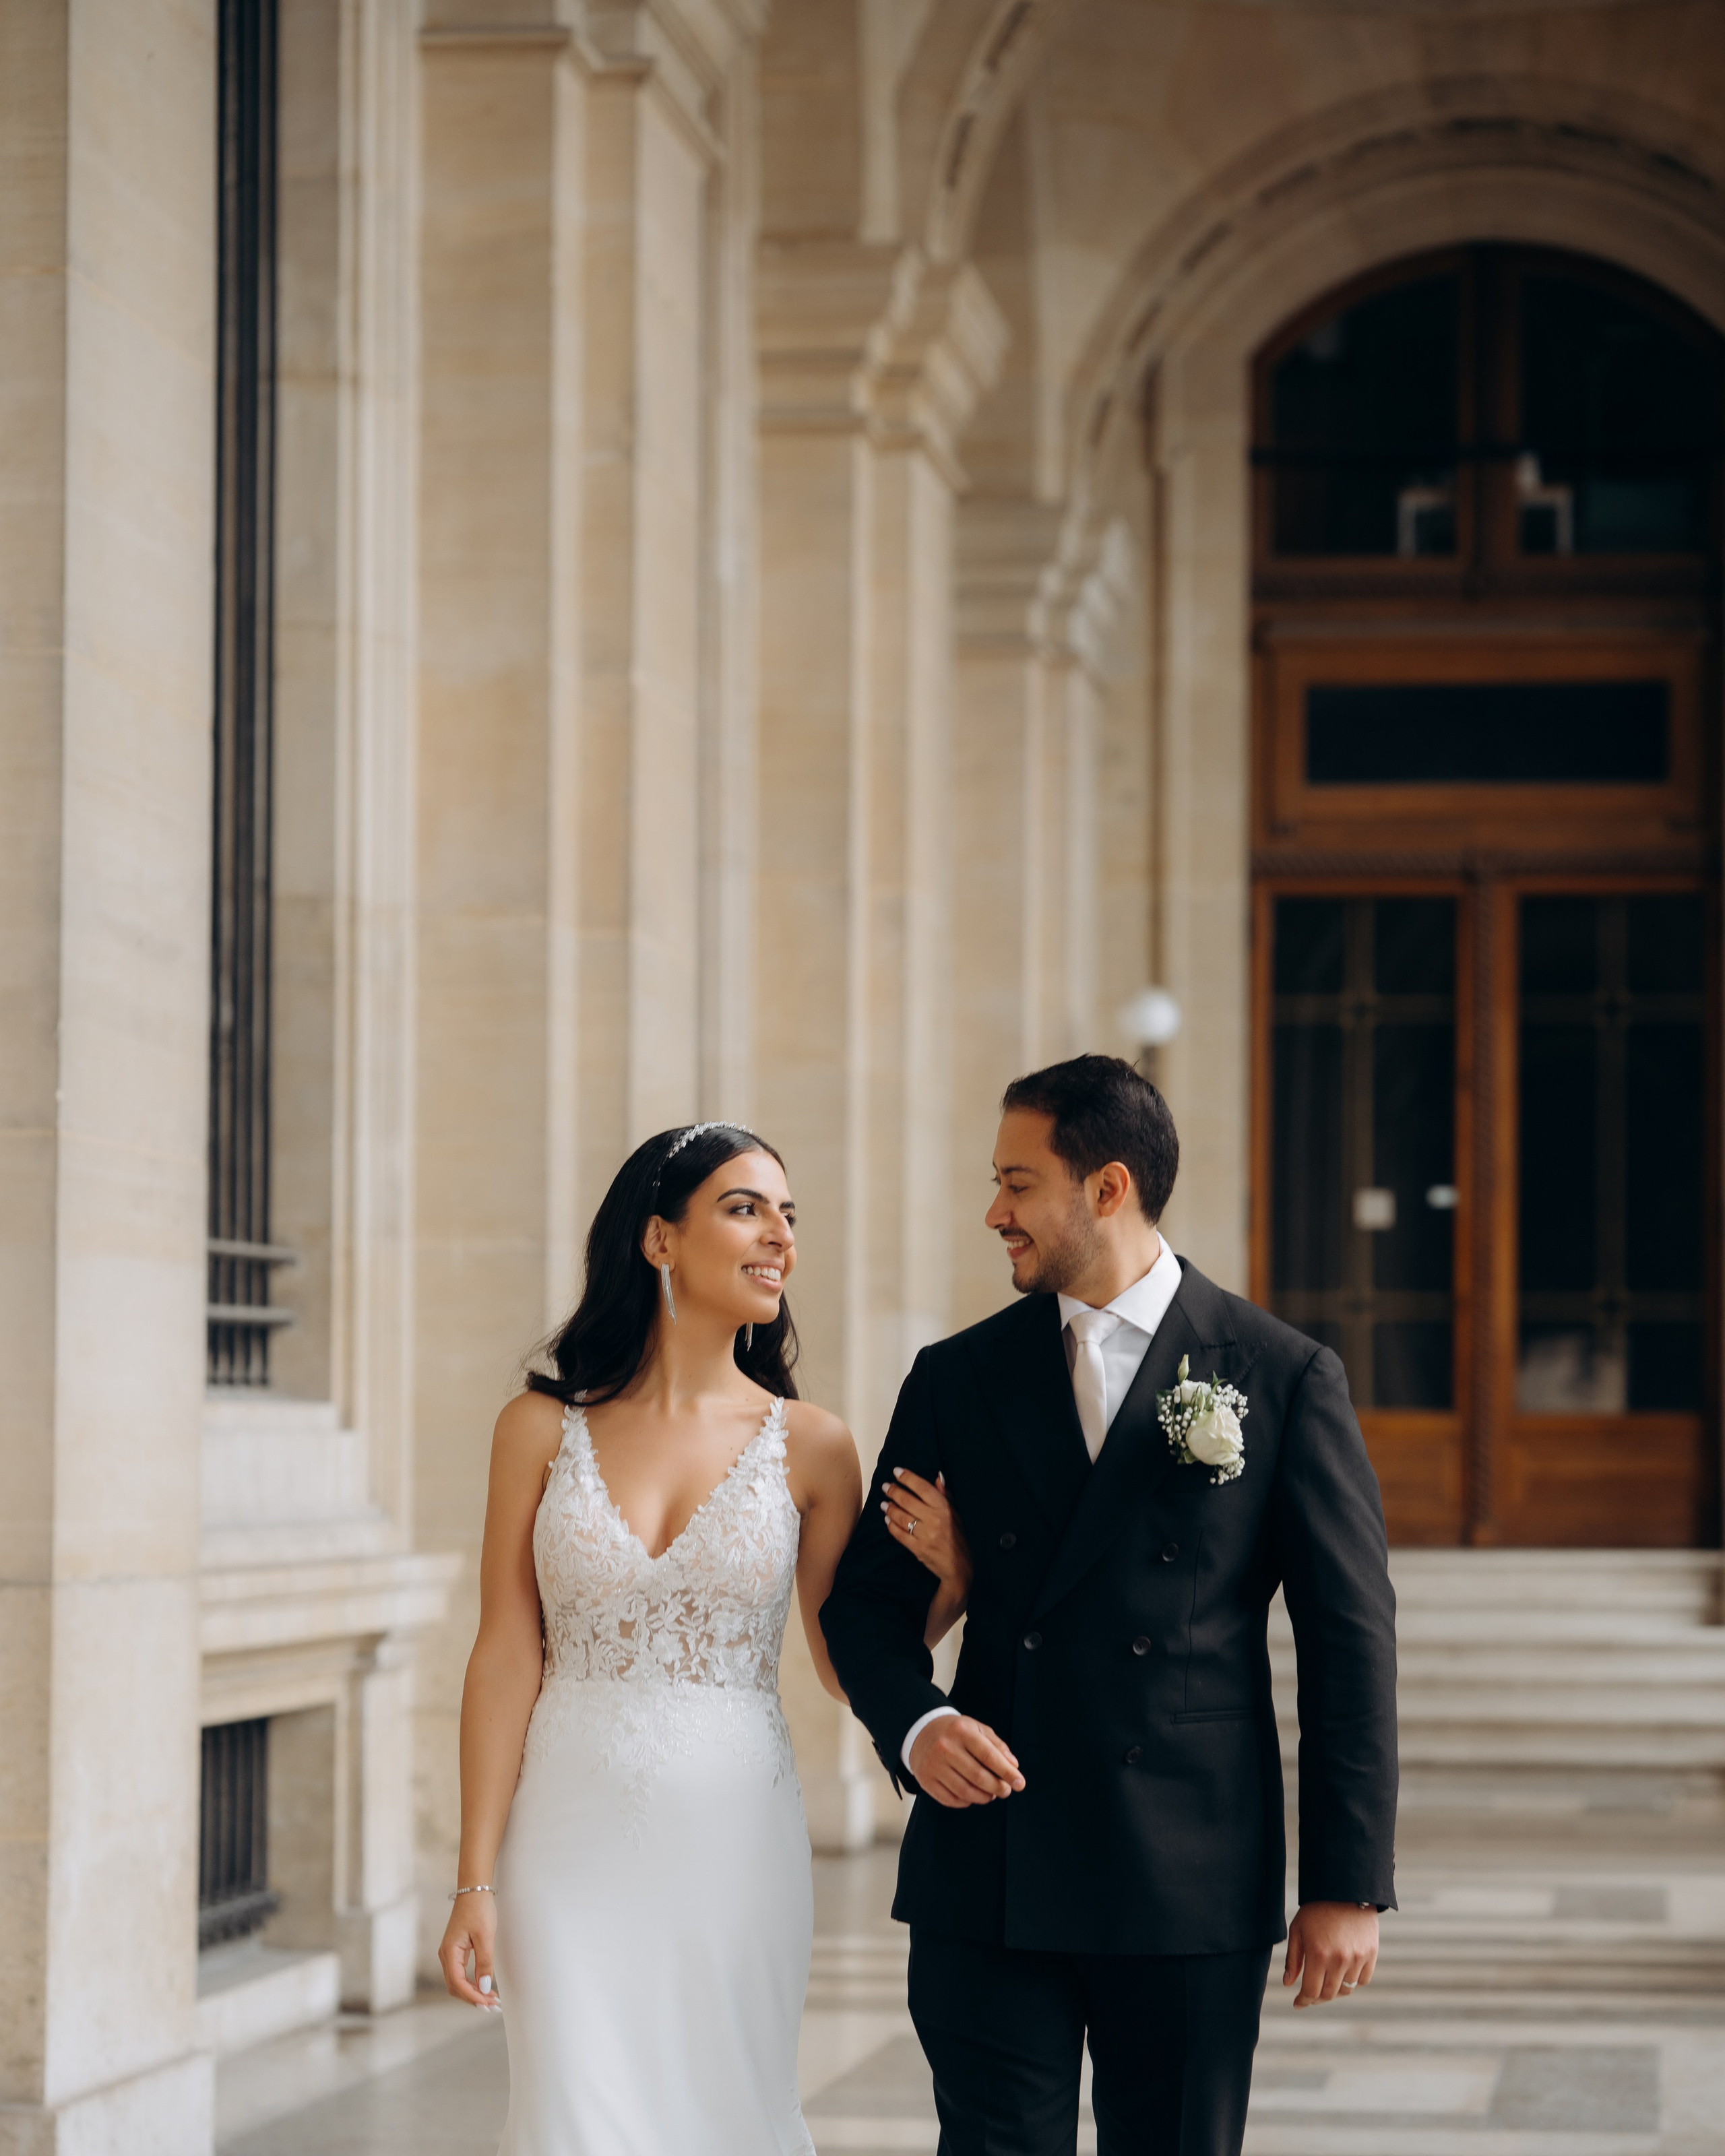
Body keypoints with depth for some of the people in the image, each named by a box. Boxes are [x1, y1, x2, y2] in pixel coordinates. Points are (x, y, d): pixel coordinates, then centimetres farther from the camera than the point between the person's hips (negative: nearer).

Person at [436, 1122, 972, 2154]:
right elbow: (507, 1659, 0)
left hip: (734, 1845, 1)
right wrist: (477, 1883, -3)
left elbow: (851, 1664, 6)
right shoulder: (545, 1428, 0)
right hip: (577, 1843, -1)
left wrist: (949, 1583, -13)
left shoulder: (811, 1446, 2)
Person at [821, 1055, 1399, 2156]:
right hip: (989, 1876, 2)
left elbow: (1351, 1637, -1)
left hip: (1195, 1884, -2)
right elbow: (870, 1596, 13)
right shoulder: (959, 1378, 9)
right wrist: (913, 1724, -9)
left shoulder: (1285, 1379, 0)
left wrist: (1350, 1887, -5)